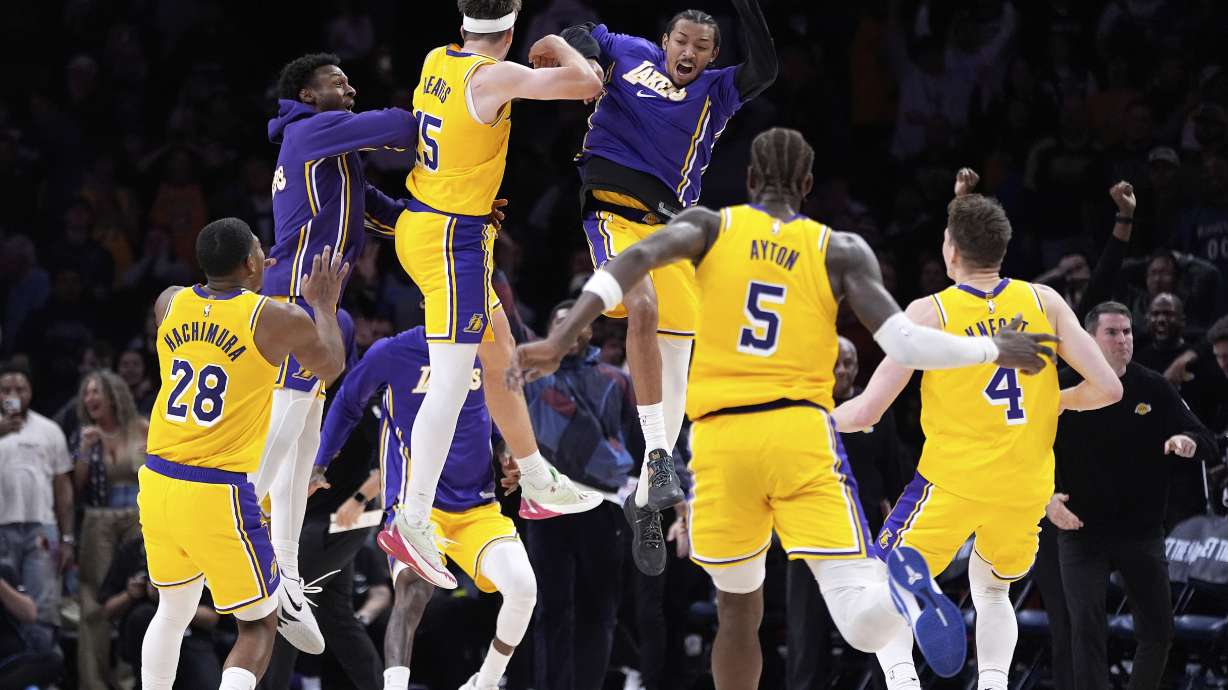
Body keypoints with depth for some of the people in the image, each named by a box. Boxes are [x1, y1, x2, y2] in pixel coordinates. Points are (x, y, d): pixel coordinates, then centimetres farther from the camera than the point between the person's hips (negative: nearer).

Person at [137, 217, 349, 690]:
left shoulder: (170, 304, 4)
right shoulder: (276, 319, -8)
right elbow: (331, 367, 14)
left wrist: (243, 280, 38)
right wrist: (324, 303, 27)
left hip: (157, 484, 6)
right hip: (219, 496, -5)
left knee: (174, 609, 27)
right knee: (259, 628, 6)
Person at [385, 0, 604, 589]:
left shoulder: (437, 61, 4)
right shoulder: (493, 78, -20)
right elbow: (588, 83, -22)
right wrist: (558, 48, -1)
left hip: (419, 225, 9)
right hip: (454, 237, -9)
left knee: (500, 353, 21)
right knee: (452, 381, -10)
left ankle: (538, 486, 34)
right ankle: (411, 523, -16)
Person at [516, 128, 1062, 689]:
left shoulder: (709, 226, 11)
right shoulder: (841, 251, 9)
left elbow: (636, 258, -9)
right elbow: (902, 343, -1)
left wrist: (561, 340, -14)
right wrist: (994, 350, 14)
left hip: (720, 437, 1)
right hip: (800, 431, -1)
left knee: (737, 608, 18)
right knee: (865, 623, -8)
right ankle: (901, 587, -42)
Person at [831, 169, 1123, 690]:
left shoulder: (927, 314, -7)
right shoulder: (1044, 302, 0)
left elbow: (868, 411, -9)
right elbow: (1107, 388, -2)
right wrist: (1059, 400, 19)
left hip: (951, 482, -3)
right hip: (1026, 487, 3)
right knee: (992, 589, 28)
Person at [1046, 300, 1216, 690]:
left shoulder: (1154, 390, 0)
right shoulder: (1063, 391, -5)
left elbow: (1207, 445, -2)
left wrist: (1188, 442, -25)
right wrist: (1045, 497, -18)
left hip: (1142, 531, 2)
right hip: (1081, 530, -2)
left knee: (1158, 632, 6)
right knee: (1087, 630, -10)